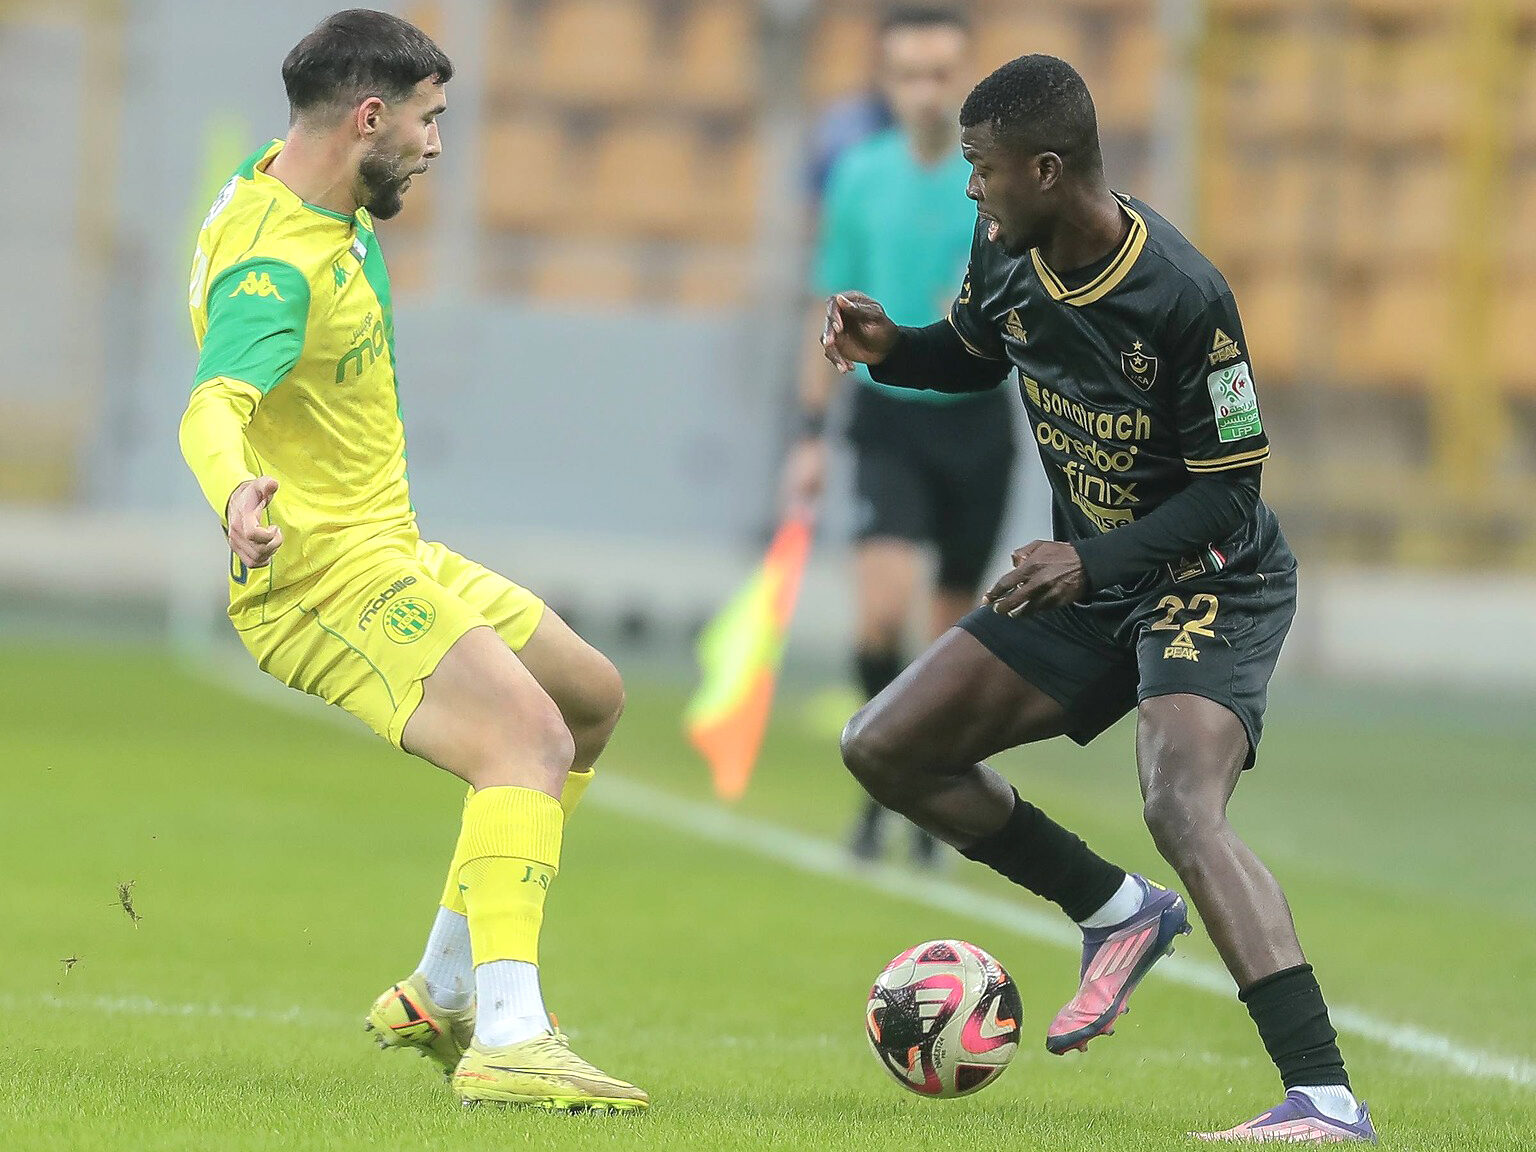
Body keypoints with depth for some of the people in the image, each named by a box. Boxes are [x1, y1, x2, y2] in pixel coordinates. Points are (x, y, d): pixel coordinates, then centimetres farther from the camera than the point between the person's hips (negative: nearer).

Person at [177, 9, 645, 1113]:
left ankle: (442, 993, 24)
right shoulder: (274, 264, -25)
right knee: (531, 735, -28)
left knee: (593, 700, 21)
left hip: (392, 550, 11)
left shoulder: (308, 190, 7)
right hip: (324, 577, -11)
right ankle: (509, 1040, -41)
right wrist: (236, 490, -63)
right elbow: (215, 404, -43)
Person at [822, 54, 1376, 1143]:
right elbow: (973, 354, 17)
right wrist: (890, 348, -4)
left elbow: (1230, 486, -21)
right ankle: (1119, 911, 21)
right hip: (1087, 577, 8)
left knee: (1181, 807, -31)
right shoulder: (1005, 256, -6)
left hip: (1212, 579, -8)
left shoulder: (1184, 298, -27)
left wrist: (1096, 562, -32)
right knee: (887, 750, 6)